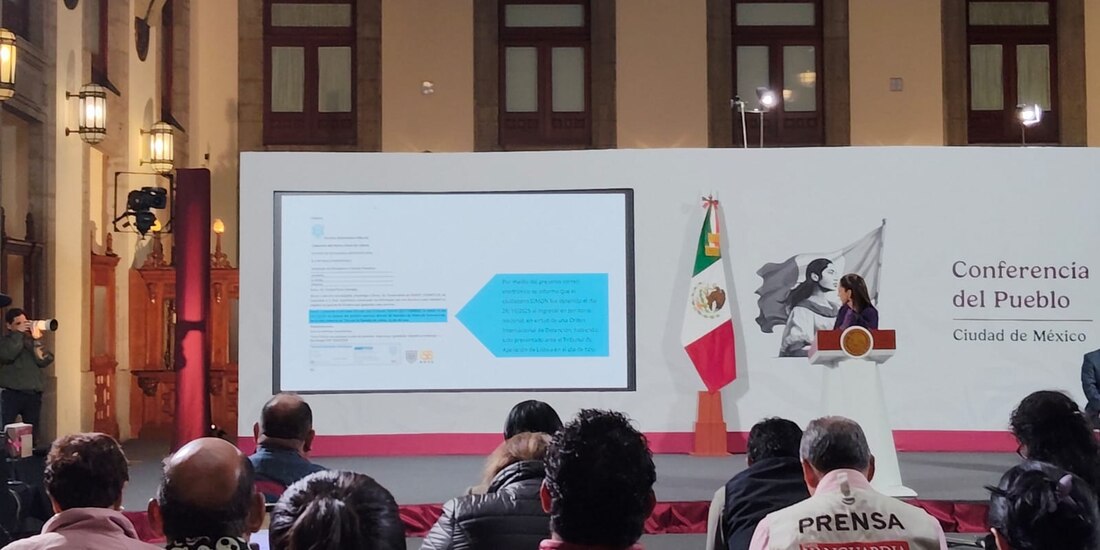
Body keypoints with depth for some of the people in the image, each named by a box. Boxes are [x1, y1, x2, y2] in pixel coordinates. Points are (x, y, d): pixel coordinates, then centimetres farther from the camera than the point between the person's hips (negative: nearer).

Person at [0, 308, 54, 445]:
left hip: (33, 394, 4)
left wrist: (37, 340, -12)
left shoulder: (33, 340, 12)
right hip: (11, 393, -3)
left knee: (32, 432, 7)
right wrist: (18, 334, -14)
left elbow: (44, 361, -2)